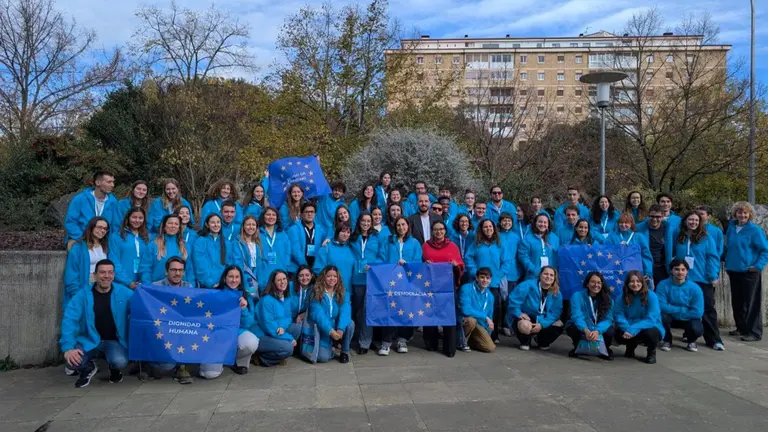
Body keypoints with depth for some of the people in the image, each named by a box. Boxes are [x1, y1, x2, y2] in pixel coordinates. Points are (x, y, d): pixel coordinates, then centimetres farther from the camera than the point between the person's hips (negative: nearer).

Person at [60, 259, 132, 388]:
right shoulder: (82, 295, -7)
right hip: (90, 340, 1)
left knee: (119, 361, -30)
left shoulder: (124, 293, -6)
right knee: (72, 359, -27)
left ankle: (115, 370, 13)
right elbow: (69, 320, -15)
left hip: (115, 341, -1)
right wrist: (68, 347, -26)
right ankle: (88, 369, 14)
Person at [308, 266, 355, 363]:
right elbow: (318, 315, -20)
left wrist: (340, 329, -37)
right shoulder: (316, 294, -10)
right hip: (323, 331, -3)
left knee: (350, 324, -29)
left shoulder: (342, 293, -3)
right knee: (323, 357, -23)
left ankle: (344, 352, -4)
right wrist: (330, 331, -33)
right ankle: (328, 349, 15)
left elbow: (345, 312, -19)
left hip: (338, 328, 3)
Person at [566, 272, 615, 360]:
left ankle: (604, 349, 5)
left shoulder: (608, 298, -8)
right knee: (574, 329, -35)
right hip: (581, 328, -1)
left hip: (599, 329, 2)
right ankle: (577, 347, 0)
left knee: (610, 331, -30)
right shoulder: (577, 296, -15)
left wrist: (597, 331, -40)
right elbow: (577, 317, -26)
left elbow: (607, 319, -18)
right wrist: (586, 330, -47)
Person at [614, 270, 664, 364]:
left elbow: (650, 319, -23)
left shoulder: (651, 296, -16)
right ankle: (631, 347, 12)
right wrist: (627, 329, -31)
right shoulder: (623, 296, -5)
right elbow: (619, 315, -11)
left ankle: (651, 352, 2)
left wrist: (633, 329, -34)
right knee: (619, 334, -27)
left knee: (649, 333, -36)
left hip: (650, 328, -3)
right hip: (630, 329, 3)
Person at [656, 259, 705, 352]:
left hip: (688, 319, 0)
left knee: (697, 329, -31)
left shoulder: (694, 288, -17)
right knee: (662, 316, -33)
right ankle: (667, 340, -1)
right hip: (670, 318, 0)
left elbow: (698, 312, -21)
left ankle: (691, 341, 10)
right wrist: (683, 309, -21)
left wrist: (673, 310, -17)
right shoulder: (663, 285, -18)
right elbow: (661, 306, -23)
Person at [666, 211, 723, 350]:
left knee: (708, 309, 2)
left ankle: (714, 340, 10)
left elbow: (712, 258, -3)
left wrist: (713, 276, -10)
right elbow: (670, 254, 10)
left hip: (703, 280, -1)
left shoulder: (706, 238, 1)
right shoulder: (677, 236, 6)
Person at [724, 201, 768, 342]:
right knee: (736, 302, 13)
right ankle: (741, 328, 27)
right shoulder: (731, 227, 7)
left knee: (751, 303, -3)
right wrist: (728, 262, 13)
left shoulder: (755, 230, -10)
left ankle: (754, 332, 5)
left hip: (749, 272, -6)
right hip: (734, 270, 6)